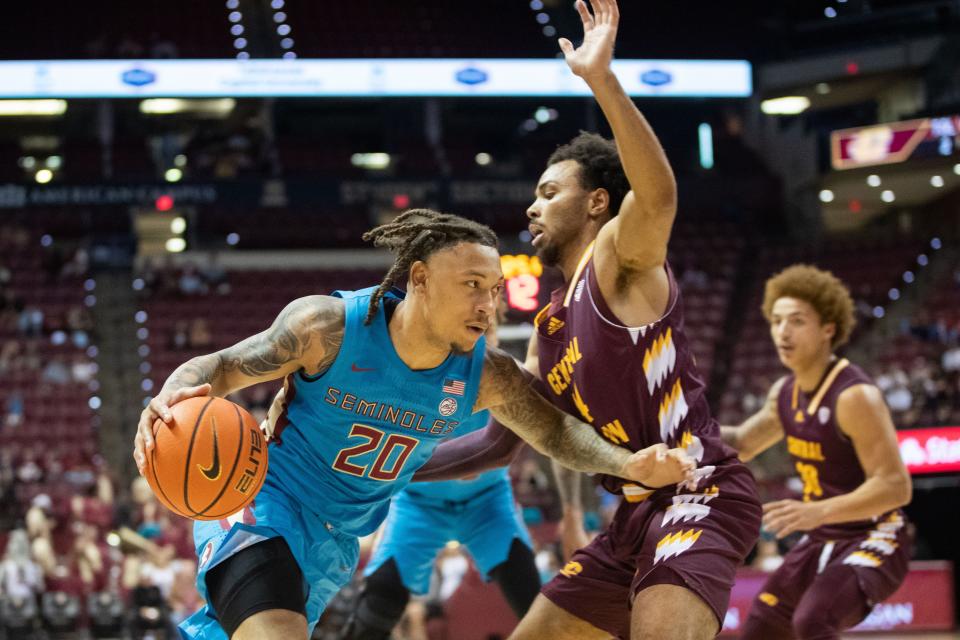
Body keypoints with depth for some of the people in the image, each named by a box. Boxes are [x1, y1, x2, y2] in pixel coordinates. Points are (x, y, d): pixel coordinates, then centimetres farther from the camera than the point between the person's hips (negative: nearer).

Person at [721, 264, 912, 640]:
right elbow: (742, 444, 22)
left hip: (872, 542, -9)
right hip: (820, 542, 9)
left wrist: (817, 512, -38)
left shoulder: (855, 397, -22)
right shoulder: (785, 393, 4)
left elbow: (895, 487, -27)